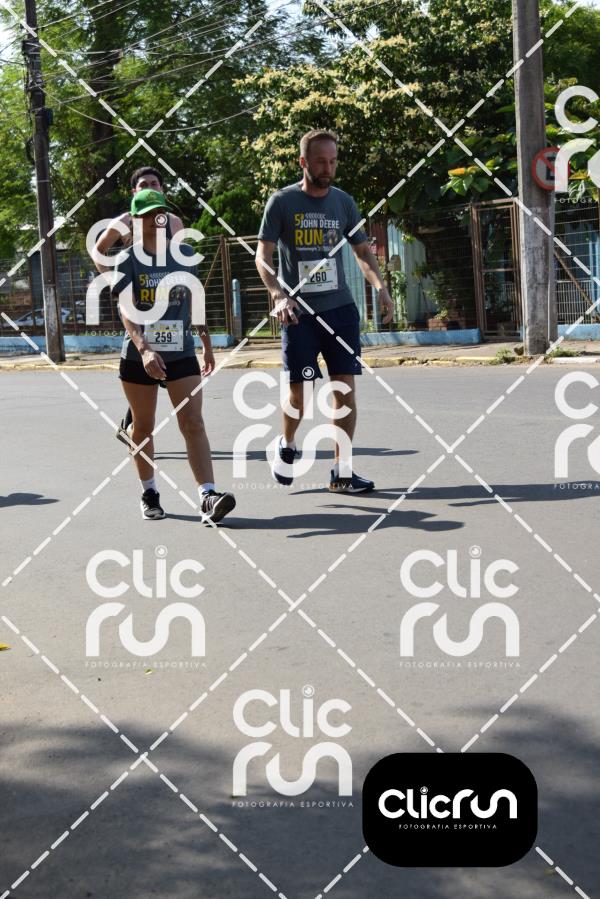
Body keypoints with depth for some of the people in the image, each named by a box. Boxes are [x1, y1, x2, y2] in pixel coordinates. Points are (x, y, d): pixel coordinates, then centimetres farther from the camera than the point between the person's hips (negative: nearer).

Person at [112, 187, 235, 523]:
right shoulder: (129, 260, -7)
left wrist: (207, 343, 15)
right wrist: (144, 348, -34)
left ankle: (208, 496, -18)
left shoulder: (185, 253, 5)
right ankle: (150, 493, 25)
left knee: (193, 423, -10)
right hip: (138, 356, -2)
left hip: (182, 353, 2)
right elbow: (125, 309, -19)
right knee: (143, 428, 10)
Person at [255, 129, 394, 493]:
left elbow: (363, 251, 17)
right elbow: (263, 257, -3)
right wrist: (279, 295, -20)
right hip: (299, 312, -3)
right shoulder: (282, 202, -2)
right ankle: (287, 446, 27)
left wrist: (380, 286, -2)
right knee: (298, 393, -4)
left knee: (346, 387, -2)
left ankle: (341, 472, 6)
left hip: (341, 307, 3)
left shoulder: (343, 202, 8)